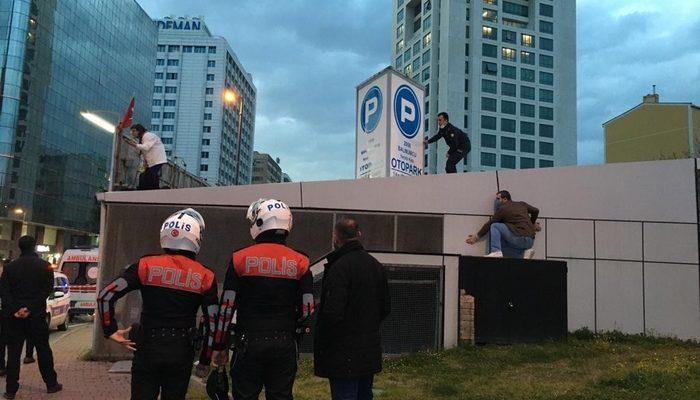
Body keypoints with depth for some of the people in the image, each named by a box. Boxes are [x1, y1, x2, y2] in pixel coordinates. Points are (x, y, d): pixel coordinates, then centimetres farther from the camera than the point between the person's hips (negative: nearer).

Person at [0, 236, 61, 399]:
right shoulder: (45, 266, -3)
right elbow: (47, 289, -11)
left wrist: (14, 310, -12)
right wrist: (30, 308, -13)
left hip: (13, 317, 1)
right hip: (37, 316, -1)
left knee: (13, 352, 8)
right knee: (43, 350, 9)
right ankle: (51, 384, 16)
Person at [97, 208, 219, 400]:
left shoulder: (146, 265, -6)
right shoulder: (205, 277, -5)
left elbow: (105, 295, -7)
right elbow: (213, 321, -3)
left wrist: (111, 331, 3)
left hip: (148, 348, 0)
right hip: (182, 353, 0)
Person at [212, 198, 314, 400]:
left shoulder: (240, 259, -4)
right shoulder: (300, 262, -1)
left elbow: (227, 307, -3)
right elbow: (307, 309, 0)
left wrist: (219, 346, 7)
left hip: (248, 343, -1)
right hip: (284, 345, 2)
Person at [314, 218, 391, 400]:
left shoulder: (339, 267, -18)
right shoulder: (377, 266, 9)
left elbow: (332, 312, -23)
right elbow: (386, 308, 15)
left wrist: (321, 347, -10)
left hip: (345, 351, -8)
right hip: (370, 350, 8)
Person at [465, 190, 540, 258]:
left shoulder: (503, 209, 2)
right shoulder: (522, 204, 19)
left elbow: (489, 224, 6)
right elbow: (536, 211, 30)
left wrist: (476, 236, 13)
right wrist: (532, 224, 45)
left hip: (519, 238, -7)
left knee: (494, 226, 0)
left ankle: (496, 252, -15)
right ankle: (524, 251, 5)